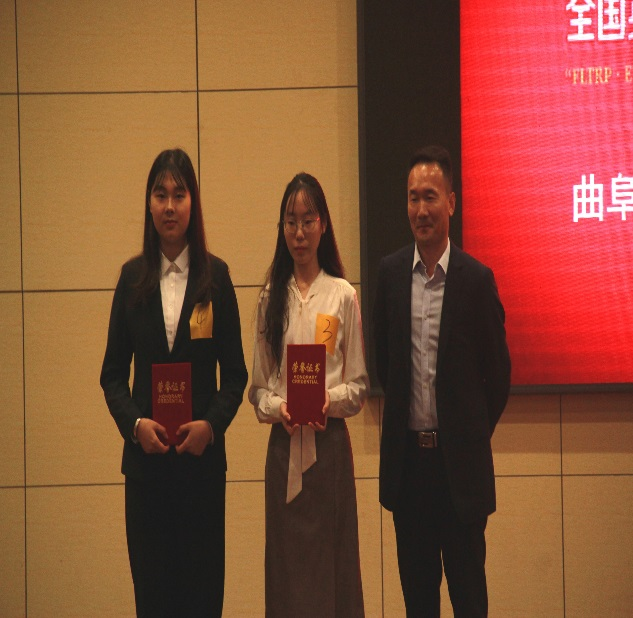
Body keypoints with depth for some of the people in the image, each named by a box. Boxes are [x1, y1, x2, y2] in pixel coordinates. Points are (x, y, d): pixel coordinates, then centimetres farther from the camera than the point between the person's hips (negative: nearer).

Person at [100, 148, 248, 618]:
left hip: (202, 456, -1)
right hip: (145, 456, 1)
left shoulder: (215, 276, 2)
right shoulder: (133, 277, 6)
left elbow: (235, 373, 3)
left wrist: (212, 425, -13)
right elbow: (113, 373, 8)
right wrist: (134, 422, -10)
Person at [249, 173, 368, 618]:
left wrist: (328, 400, -15)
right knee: (286, 563, 4)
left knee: (330, 560, 0)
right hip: (284, 443, 2)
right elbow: (258, 385, 10)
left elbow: (359, 386, 3)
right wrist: (278, 407, -9)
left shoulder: (343, 296, 1)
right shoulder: (271, 297, 8)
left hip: (329, 443, -2)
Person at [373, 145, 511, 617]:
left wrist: (474, 434, 4)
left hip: (460, 459, -3)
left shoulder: (476, 278, -6)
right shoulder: (390, 272, 3)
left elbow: (498, 372, 1)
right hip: (406, 454, 3)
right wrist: (403, 412, 11)